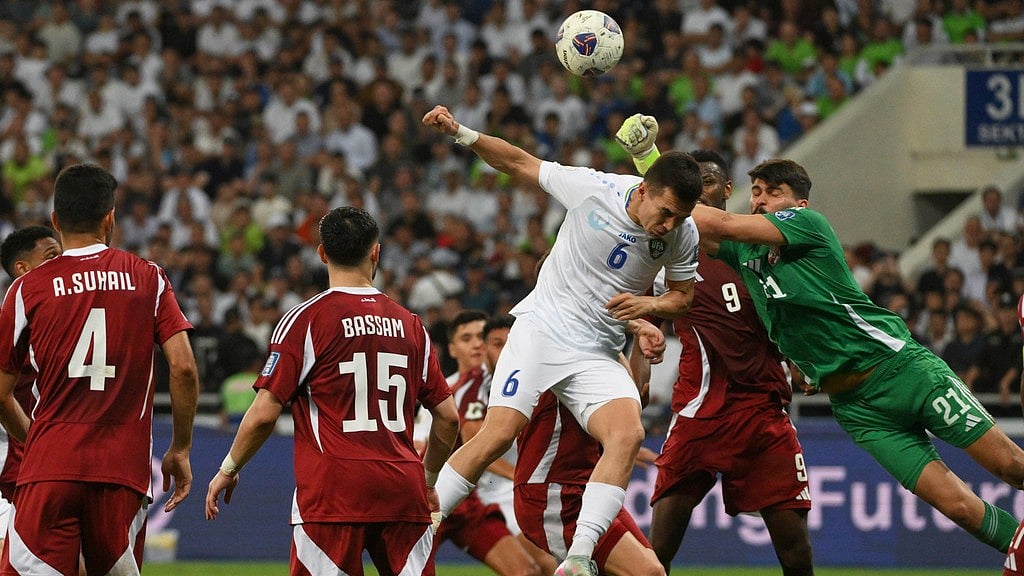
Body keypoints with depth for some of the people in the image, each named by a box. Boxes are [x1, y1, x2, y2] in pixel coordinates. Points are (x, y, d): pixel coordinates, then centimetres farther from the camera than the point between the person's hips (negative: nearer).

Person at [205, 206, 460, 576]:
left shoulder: (305, 320, 0)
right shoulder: (410, 324, 13)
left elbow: (264, 414, -5)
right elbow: (448, 417, 15)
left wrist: (228, 470, 10)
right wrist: (427, 479, 30)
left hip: (333, 493, -4)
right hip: (403, 495, 4)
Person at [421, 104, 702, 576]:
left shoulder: (683, 236, -4)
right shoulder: (593, 188, -12)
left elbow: (682, 295, 13)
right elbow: (520, 164, 1)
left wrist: (649, 305, -9)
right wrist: (461, 134, -10)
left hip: (599, 355, 2)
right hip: (542, 328, -2)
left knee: (628, 434, -24)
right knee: (496, 435, -17)